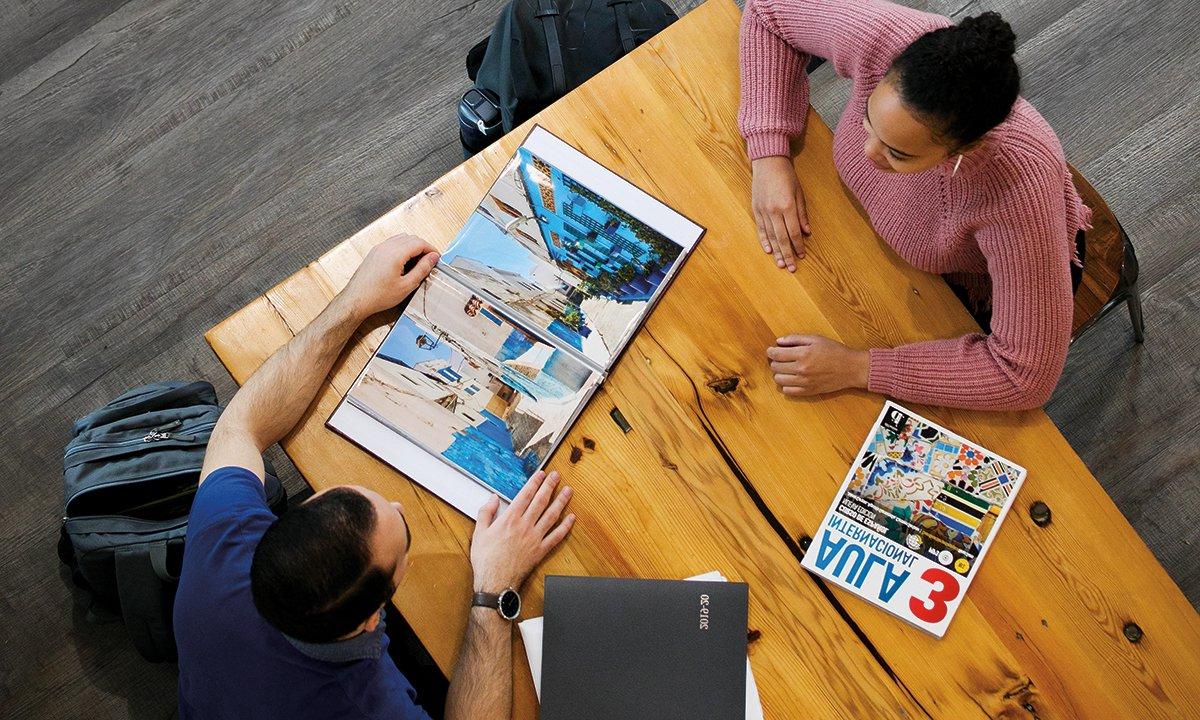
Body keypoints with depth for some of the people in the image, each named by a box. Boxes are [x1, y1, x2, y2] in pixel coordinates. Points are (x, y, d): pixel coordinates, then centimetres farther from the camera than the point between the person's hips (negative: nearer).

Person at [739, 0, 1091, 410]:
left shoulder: (1020, 187, -46)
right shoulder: (878, 37, -38)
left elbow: (1028, 376, -38)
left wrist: (856, 368, -39)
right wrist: (768, 156, -25)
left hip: (983, 287, -4)